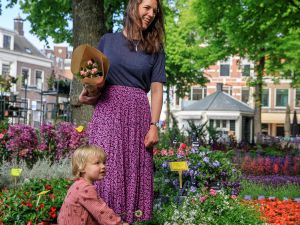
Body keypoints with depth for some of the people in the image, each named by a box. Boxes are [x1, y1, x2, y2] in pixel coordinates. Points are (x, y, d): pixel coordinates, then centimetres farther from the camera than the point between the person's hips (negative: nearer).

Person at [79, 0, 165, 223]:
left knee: (134, 171, 1)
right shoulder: (108, 40, 11)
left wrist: (154, 125, -5)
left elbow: (157, 89, 5)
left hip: (138, 115, 1)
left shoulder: (155, 49, 13)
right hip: (108, 112, -1)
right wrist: (86, 95, -7)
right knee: (106, 169, -7)